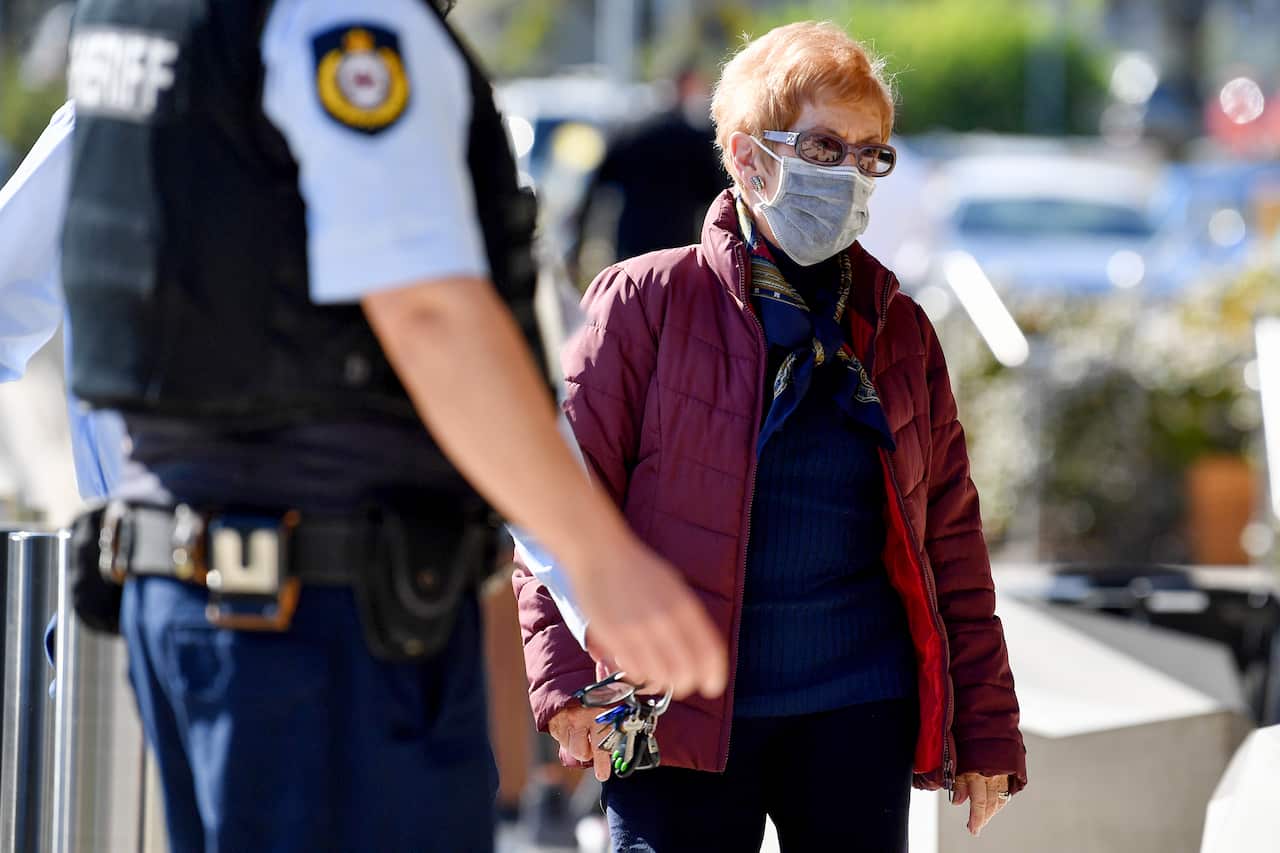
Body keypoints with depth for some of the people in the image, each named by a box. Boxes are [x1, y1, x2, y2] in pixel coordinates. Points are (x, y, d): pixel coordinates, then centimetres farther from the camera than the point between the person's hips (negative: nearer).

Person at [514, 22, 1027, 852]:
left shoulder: (900, 331, 13)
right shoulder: (648, 302, 1)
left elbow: (951, 540, 14)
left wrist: (986, 731, 11)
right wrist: (567, 681, -13)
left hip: (860, 719, 3)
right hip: (681, 714, -3)